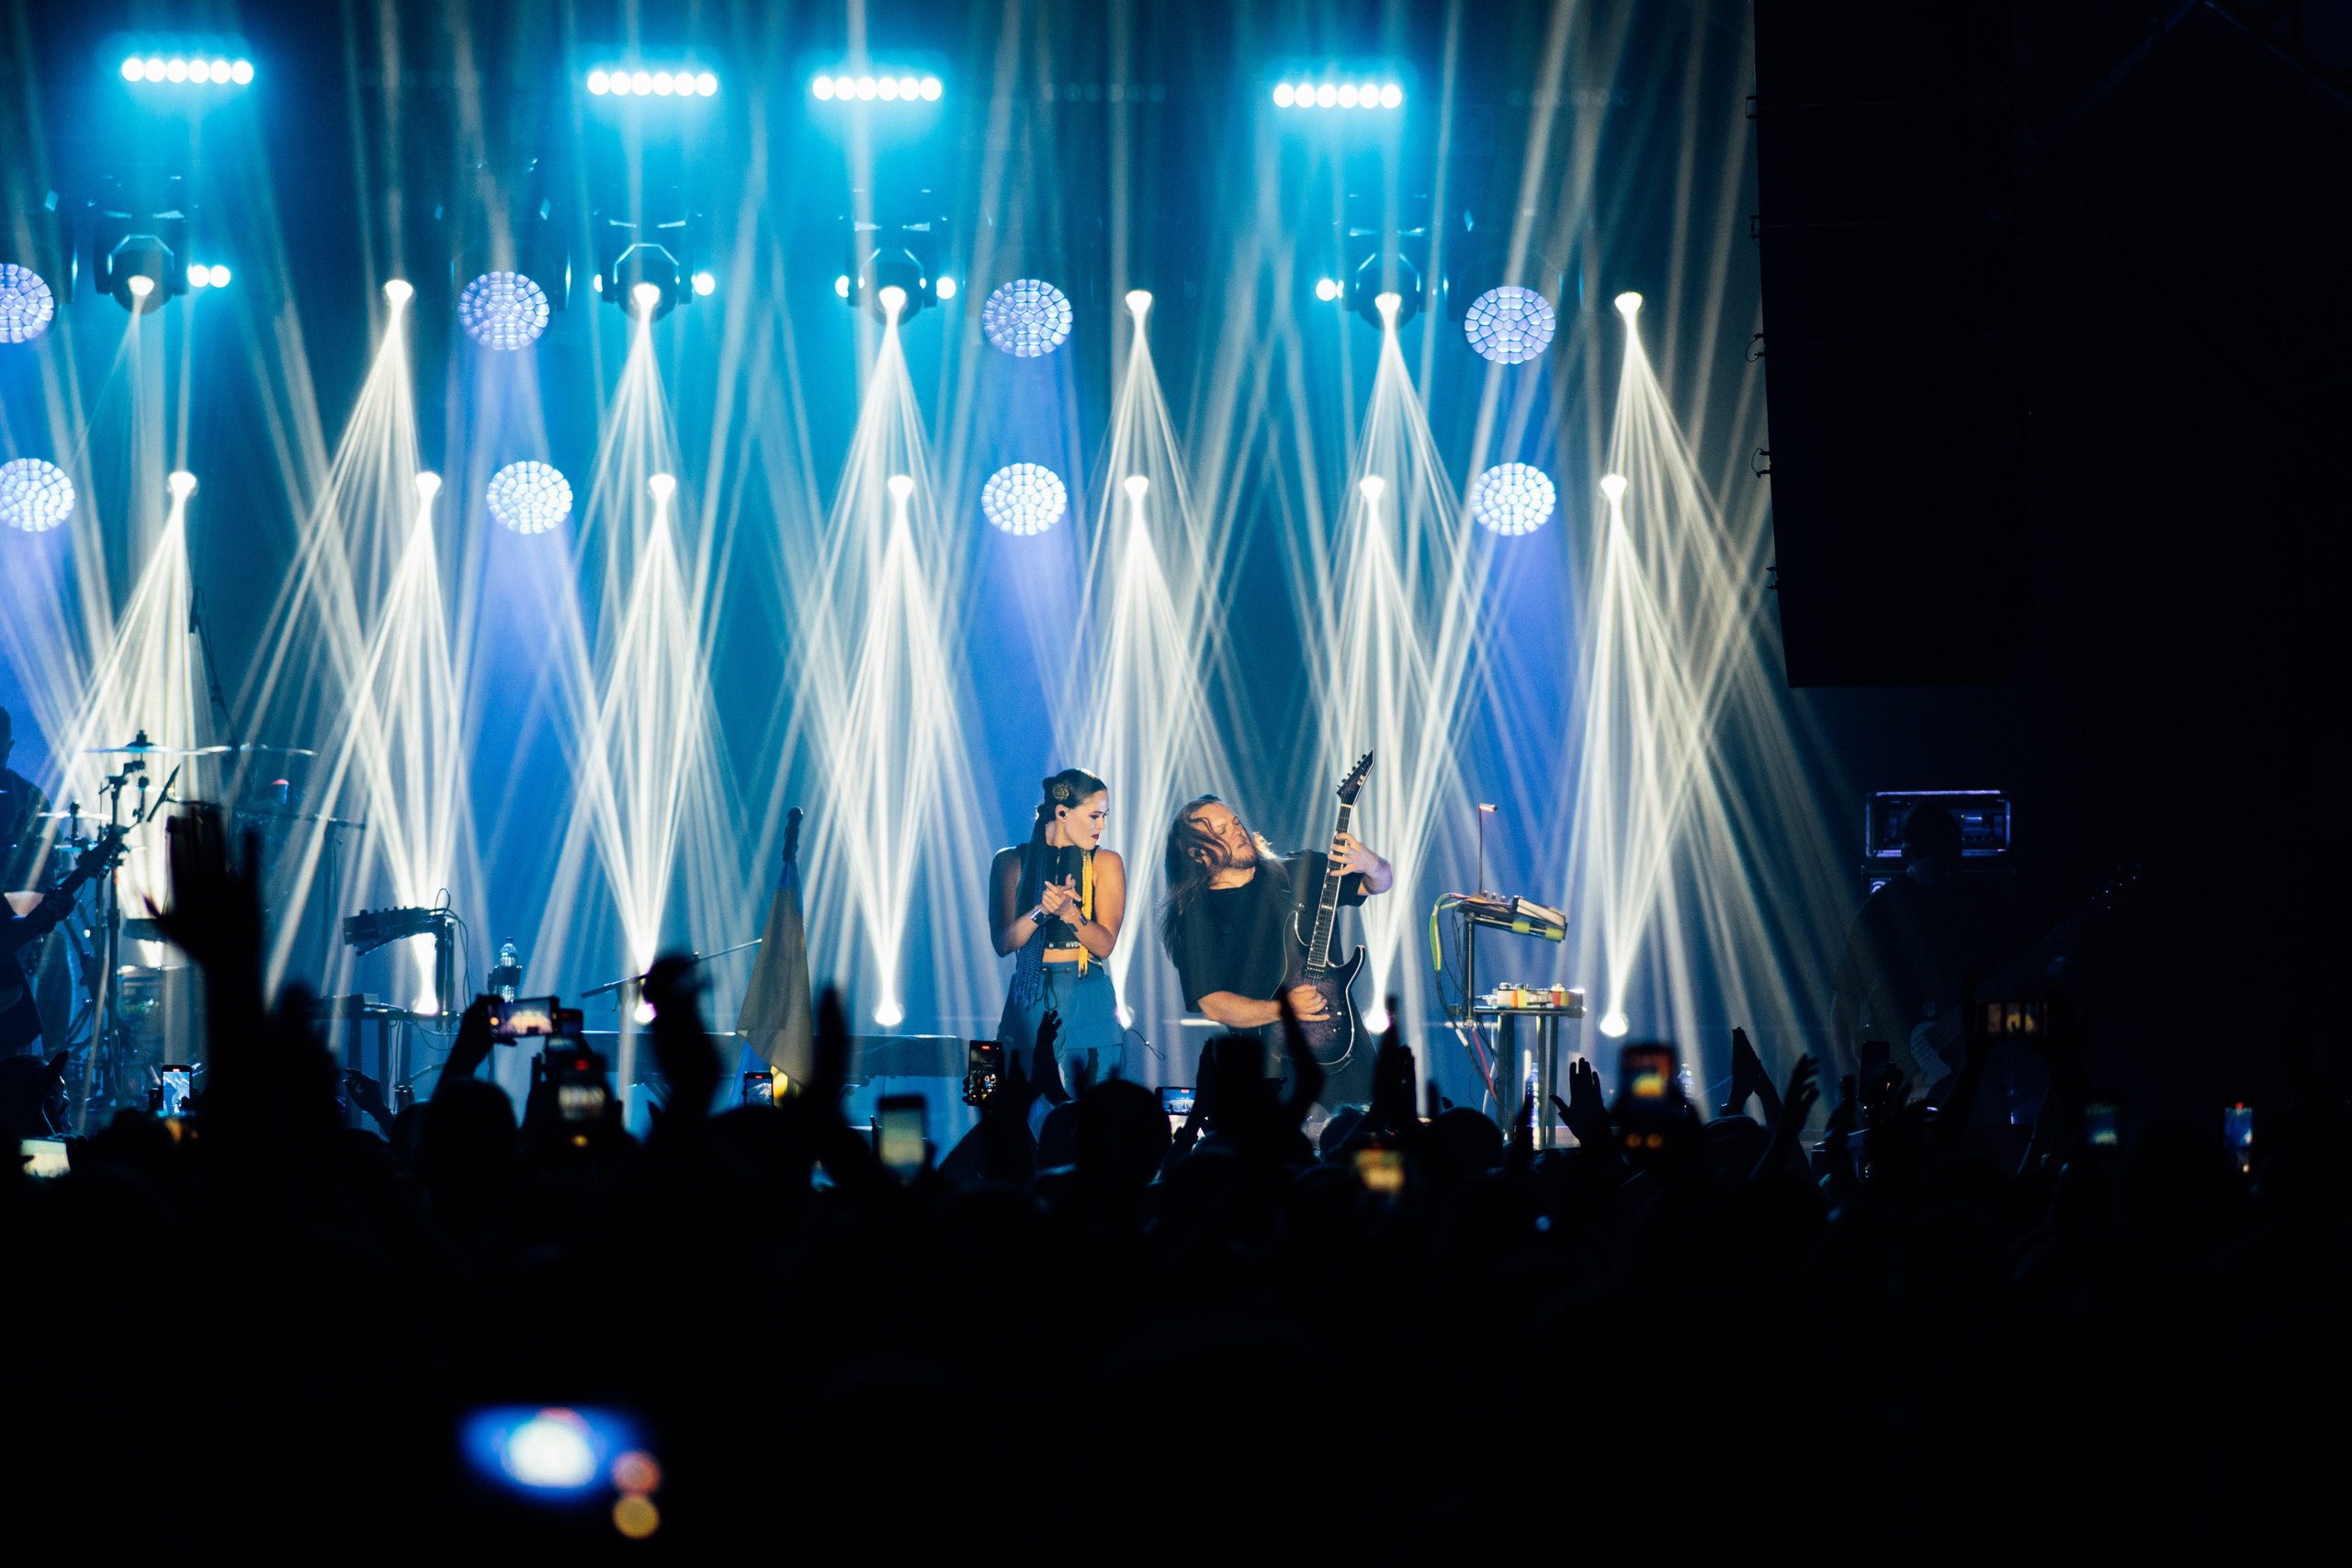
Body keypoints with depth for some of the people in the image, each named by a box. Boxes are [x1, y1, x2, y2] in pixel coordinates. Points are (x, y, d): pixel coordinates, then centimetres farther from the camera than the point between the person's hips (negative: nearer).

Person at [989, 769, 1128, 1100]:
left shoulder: (1105, 862, 6)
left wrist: (1070, 913, -20)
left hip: (1087, 1006, 0)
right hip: (1029, 1003, 0)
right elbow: (1002, 942, -1)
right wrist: (1042, 911, -18)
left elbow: (1105, 945, -3)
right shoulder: (1012, 861, 7)